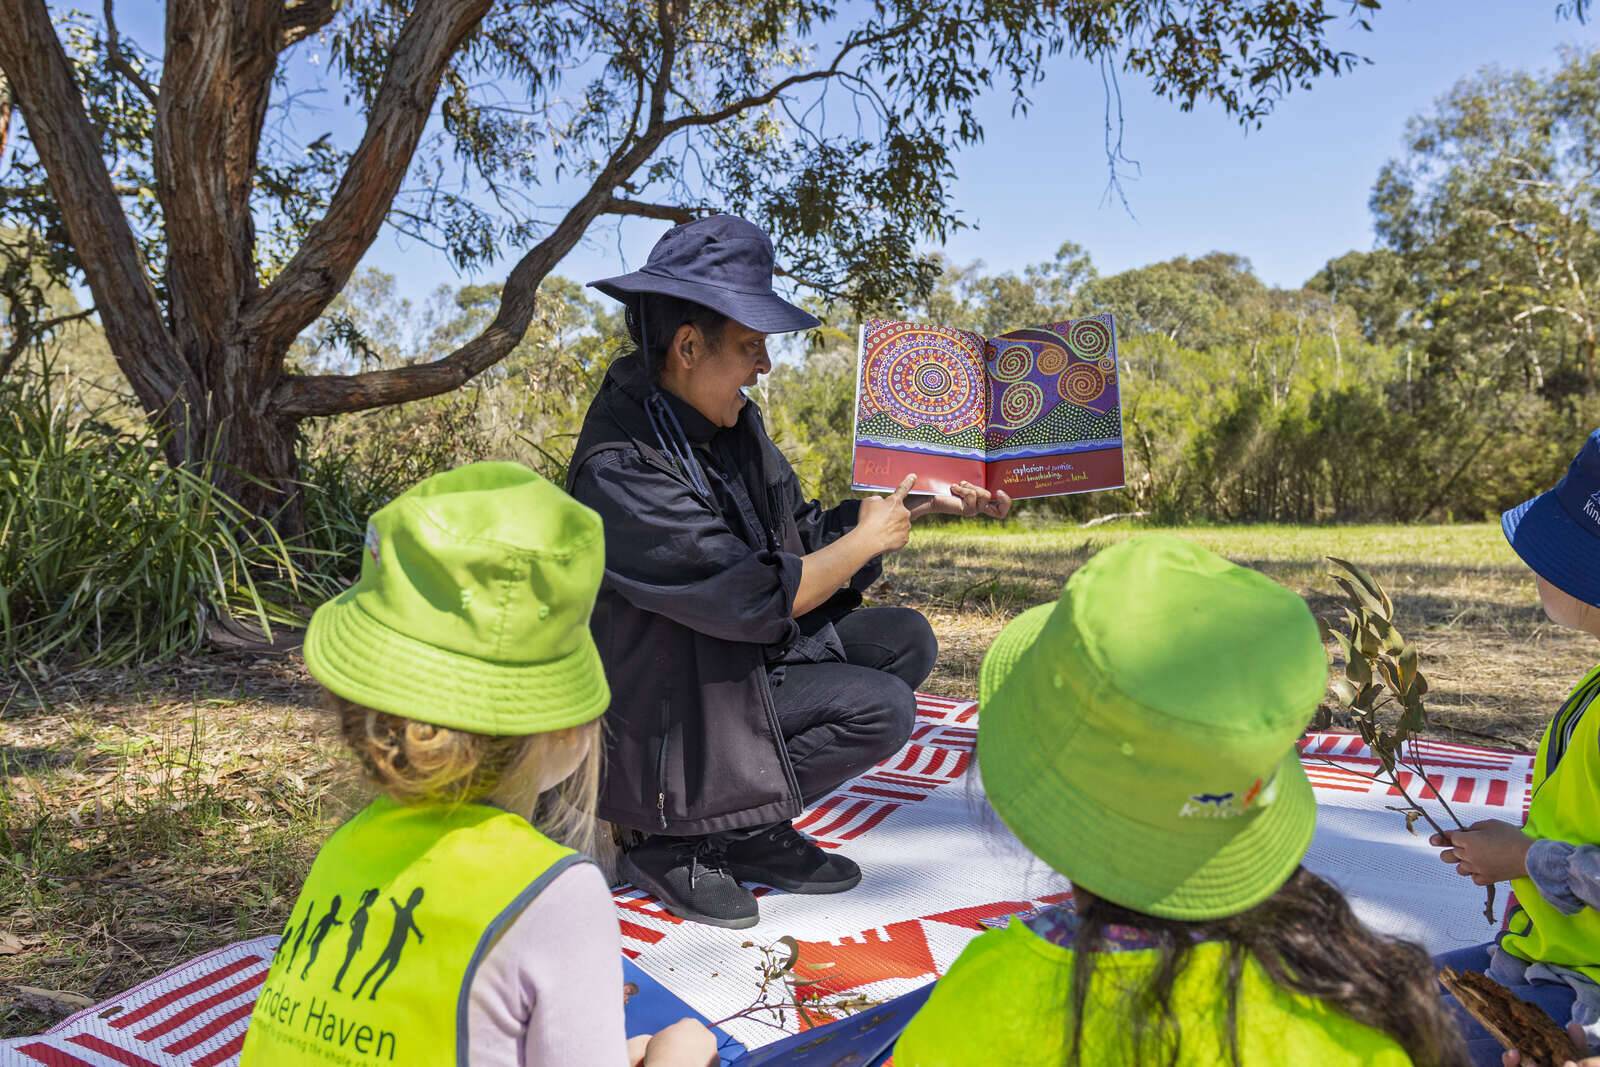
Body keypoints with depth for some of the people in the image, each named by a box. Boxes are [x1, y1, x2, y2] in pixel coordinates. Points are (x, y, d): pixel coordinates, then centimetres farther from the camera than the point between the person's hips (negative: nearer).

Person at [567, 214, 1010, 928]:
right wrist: (868, 538, -13)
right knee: (881, 709, -19)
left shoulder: (730, 422, 1)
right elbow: (760, 598, -27)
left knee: (906, 640, 2)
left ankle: (758, 830, 2)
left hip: (750, 657, 9)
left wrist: (925, 504, 5)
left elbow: (805, 533, 11)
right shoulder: (622, 469, -27)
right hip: (676, 704, -9)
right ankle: (682, 842, -6)